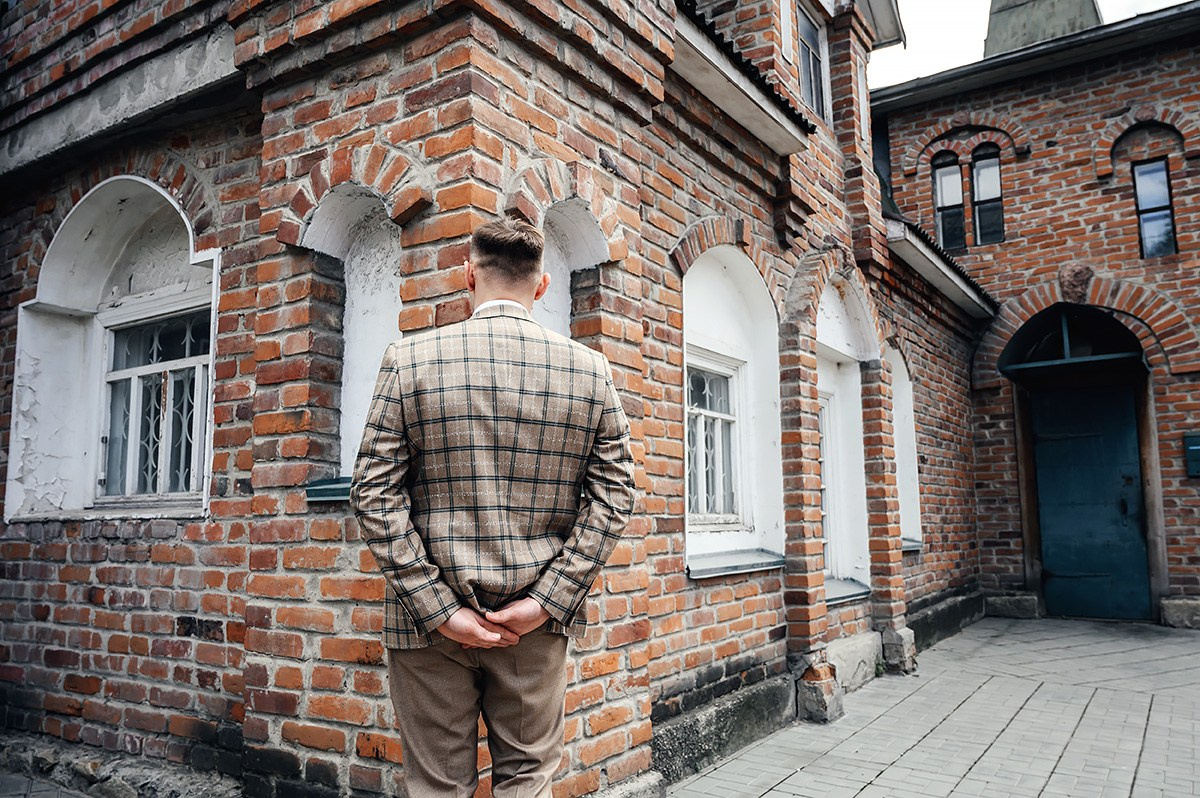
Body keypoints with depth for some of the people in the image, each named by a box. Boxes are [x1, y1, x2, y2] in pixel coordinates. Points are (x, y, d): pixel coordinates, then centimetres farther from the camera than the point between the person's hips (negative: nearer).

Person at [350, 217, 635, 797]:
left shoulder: (408, 360, -5)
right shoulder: (590, 369, -1)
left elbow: (375, 495, -9)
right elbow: (613, 494, -3)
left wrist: (438, 609, -8)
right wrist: (544, 602, -5)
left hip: (429, 621, -1)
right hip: (539, 623, 1)